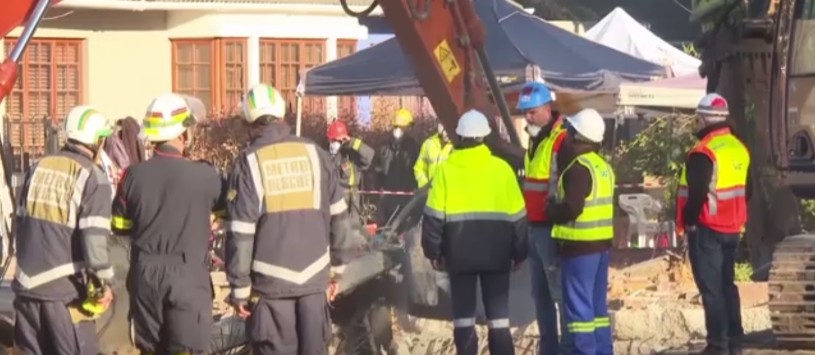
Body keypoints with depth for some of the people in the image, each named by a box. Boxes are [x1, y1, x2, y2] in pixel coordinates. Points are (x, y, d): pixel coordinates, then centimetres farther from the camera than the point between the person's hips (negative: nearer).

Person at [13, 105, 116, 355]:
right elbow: (94, 237, -15)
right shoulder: (92, 177, -10)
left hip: (28, 283, 6)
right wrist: (103, 282, -6)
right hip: (65, 290, -6)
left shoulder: (38, 168, 9)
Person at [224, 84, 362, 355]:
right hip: (313, 276, 3)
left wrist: (239, 287, -4)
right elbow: (338, 217, 8)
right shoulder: (314, 154, 3)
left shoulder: (249, 163, -7)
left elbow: (241, 232, -9)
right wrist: (338, 261, 19)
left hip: (271, 281, -3)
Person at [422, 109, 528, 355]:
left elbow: (434, 215, -3)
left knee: (463, 313, 8)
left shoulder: (446, 169, -3)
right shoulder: (501, 168, -2)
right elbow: (517, 215, 1)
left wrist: (433, 251, 6)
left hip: (459, 252, 0)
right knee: (498, 314, 4)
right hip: (495, 252, 0)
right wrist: (519, 252, 10)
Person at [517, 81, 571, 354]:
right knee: (540, 294, 14)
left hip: (551, 229, -10)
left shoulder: (562, 140, -15)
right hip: (535, 227, 10)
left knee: (560, 292, -7)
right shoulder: (535, 139, 16)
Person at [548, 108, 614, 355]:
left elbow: (571, 208, -25)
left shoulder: (579, 168, -17)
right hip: (601, 243, 9)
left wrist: (552, 210, -5)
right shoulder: (603, 166, 12)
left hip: (580, 245, -9)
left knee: (579, 305, -5)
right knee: (597, 305, 14)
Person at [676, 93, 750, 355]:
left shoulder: (704, 152, -18)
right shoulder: (738, 148, 9)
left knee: (711, 288, -5)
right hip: (732, 229, 8)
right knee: (727, 284, 16)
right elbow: (745, 190, 14)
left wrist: (687, 222, -8)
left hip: (707, 229, -8)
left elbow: (696, 194, -20)